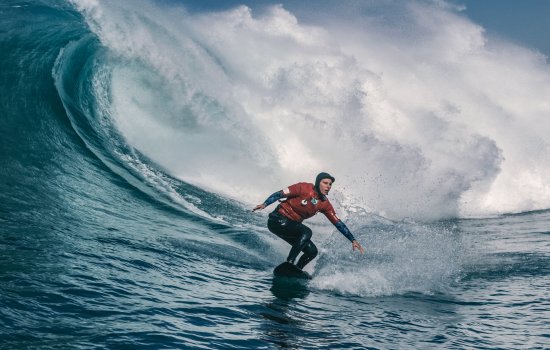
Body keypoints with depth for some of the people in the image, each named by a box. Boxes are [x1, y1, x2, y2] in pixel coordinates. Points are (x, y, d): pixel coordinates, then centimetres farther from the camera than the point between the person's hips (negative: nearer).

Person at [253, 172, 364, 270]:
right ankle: (289, 263, -32)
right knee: (307, 232, -29)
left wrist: (353, 240, 2)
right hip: (278, 220, -7)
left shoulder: (325, 204, 1)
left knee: (312, 251, -2)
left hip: (292, 225, 7)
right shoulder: (304, 188, -15)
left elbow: (338, 223, 5)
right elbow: (280, 194, -14)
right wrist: (265, 204, -28)